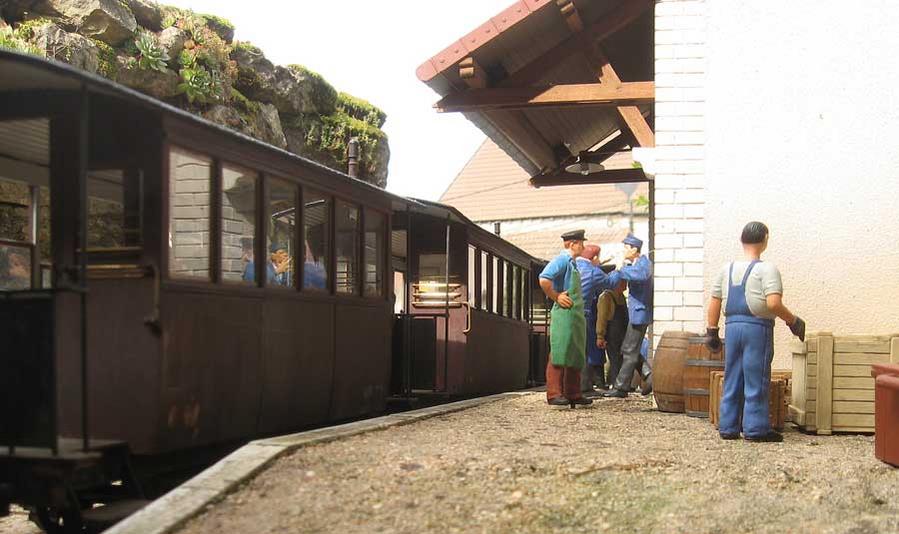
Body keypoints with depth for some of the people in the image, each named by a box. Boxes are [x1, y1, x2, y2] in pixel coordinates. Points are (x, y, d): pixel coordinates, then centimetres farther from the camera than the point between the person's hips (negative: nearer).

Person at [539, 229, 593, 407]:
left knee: (576, 357, 11)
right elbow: (544, 279, -25)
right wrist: (556, 298, -17)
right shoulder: (561, 260, -10)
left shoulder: (572, 263, 20)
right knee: (560, 355, -10)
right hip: (564, 314, -10)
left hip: (576, 316, 10)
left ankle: (573, 394, 15)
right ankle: (554, 394, -10)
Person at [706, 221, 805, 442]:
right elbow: (773, 303, -19)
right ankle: (755, 429, 3)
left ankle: (728, 427, 15)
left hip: (732, 325, 6)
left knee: (732, 380, 11)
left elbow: (714, 303, 9)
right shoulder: (767, 269, -8)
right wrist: (793, 321, -5)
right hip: (757, 327, -5)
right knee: (756, 381, 0)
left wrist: (711, 331, 15)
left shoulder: (728, 269, 10)